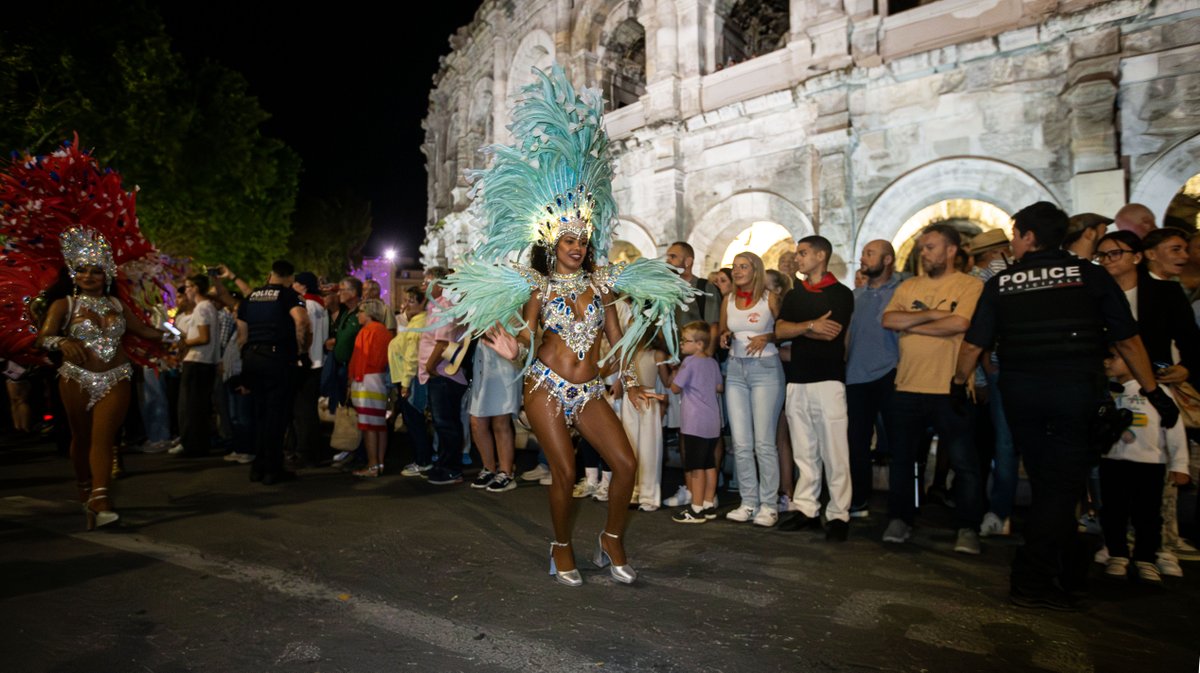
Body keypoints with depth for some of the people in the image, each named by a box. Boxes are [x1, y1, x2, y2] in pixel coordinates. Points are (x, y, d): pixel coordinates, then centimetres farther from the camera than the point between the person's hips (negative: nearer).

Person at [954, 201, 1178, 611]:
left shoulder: (1001, 284, 2)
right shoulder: (1090, 276, 1)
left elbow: (973, 346, 1)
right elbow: (1127, 340, 4)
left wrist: (959, 384, 16)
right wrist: (1153, 391, 12)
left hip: (1020, 393, 2)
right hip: (1075, 391, -2)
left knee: (1047, 484, 16)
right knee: (1062, 486, 4)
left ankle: (1061, 574, 27)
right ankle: (1031, 580, 2)